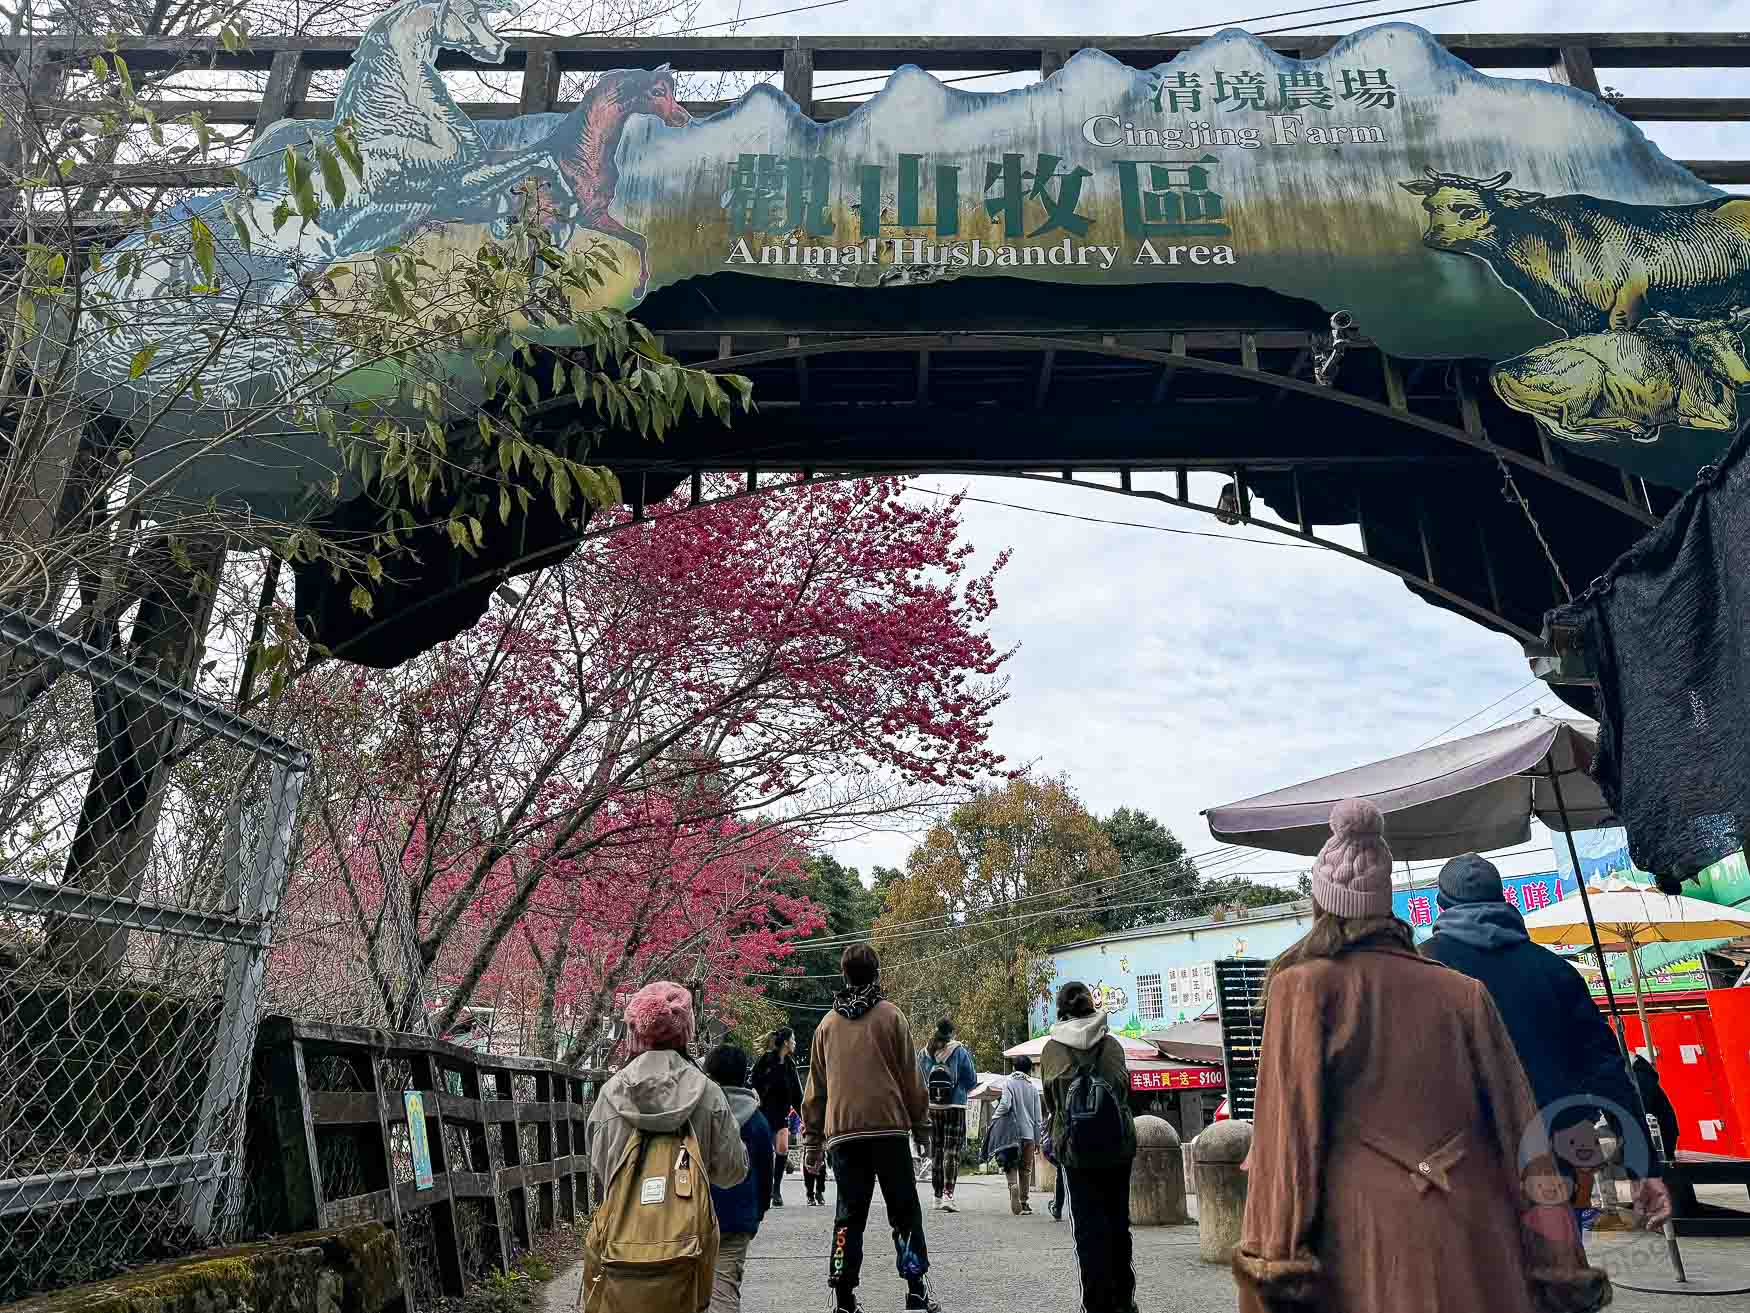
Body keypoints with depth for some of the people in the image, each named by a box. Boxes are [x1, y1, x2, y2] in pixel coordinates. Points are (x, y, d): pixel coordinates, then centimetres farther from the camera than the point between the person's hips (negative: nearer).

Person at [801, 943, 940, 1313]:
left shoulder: (828, 1024, 10)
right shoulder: (891, 1015, 0)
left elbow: (816, 1086, 13)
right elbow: (911, 1077, 1)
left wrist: (812, 1138, 18)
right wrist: (921, 1126, 9)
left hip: (842, 1133, 3)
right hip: (889, 1128, -3)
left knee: (848, 1216, 9)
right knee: (905, 1212, 7)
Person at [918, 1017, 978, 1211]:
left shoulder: (923, 1053, 3)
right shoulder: (960, 1052, -6)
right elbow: (972, 1080, -1)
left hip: (931, 1108, 3)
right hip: (955, 1107, -3)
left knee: (936, 1151, 13)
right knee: (952, 1151, -3)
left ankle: (937, 1195, 18)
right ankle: (948, 1194, -16)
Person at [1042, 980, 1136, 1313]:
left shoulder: (1051, 1050, -2)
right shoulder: (1112, 1045, 0)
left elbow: (1048, 1102, 4)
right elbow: (1125, 1087, 5)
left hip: (1075, 1148, -2)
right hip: (1118, 1143, 2)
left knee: (1088, 1227, 6)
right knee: (1118, 1223, 16)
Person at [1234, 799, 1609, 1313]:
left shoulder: (1302, 986, -2)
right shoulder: (1463, 992, 8)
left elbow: (1287, 1128, -10)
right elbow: (1518, 1125, 5)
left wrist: (1277, 1261, -11)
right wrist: (1562, 1268, 8)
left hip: (1362, 1239, -3)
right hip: (1474, 1241, 4)